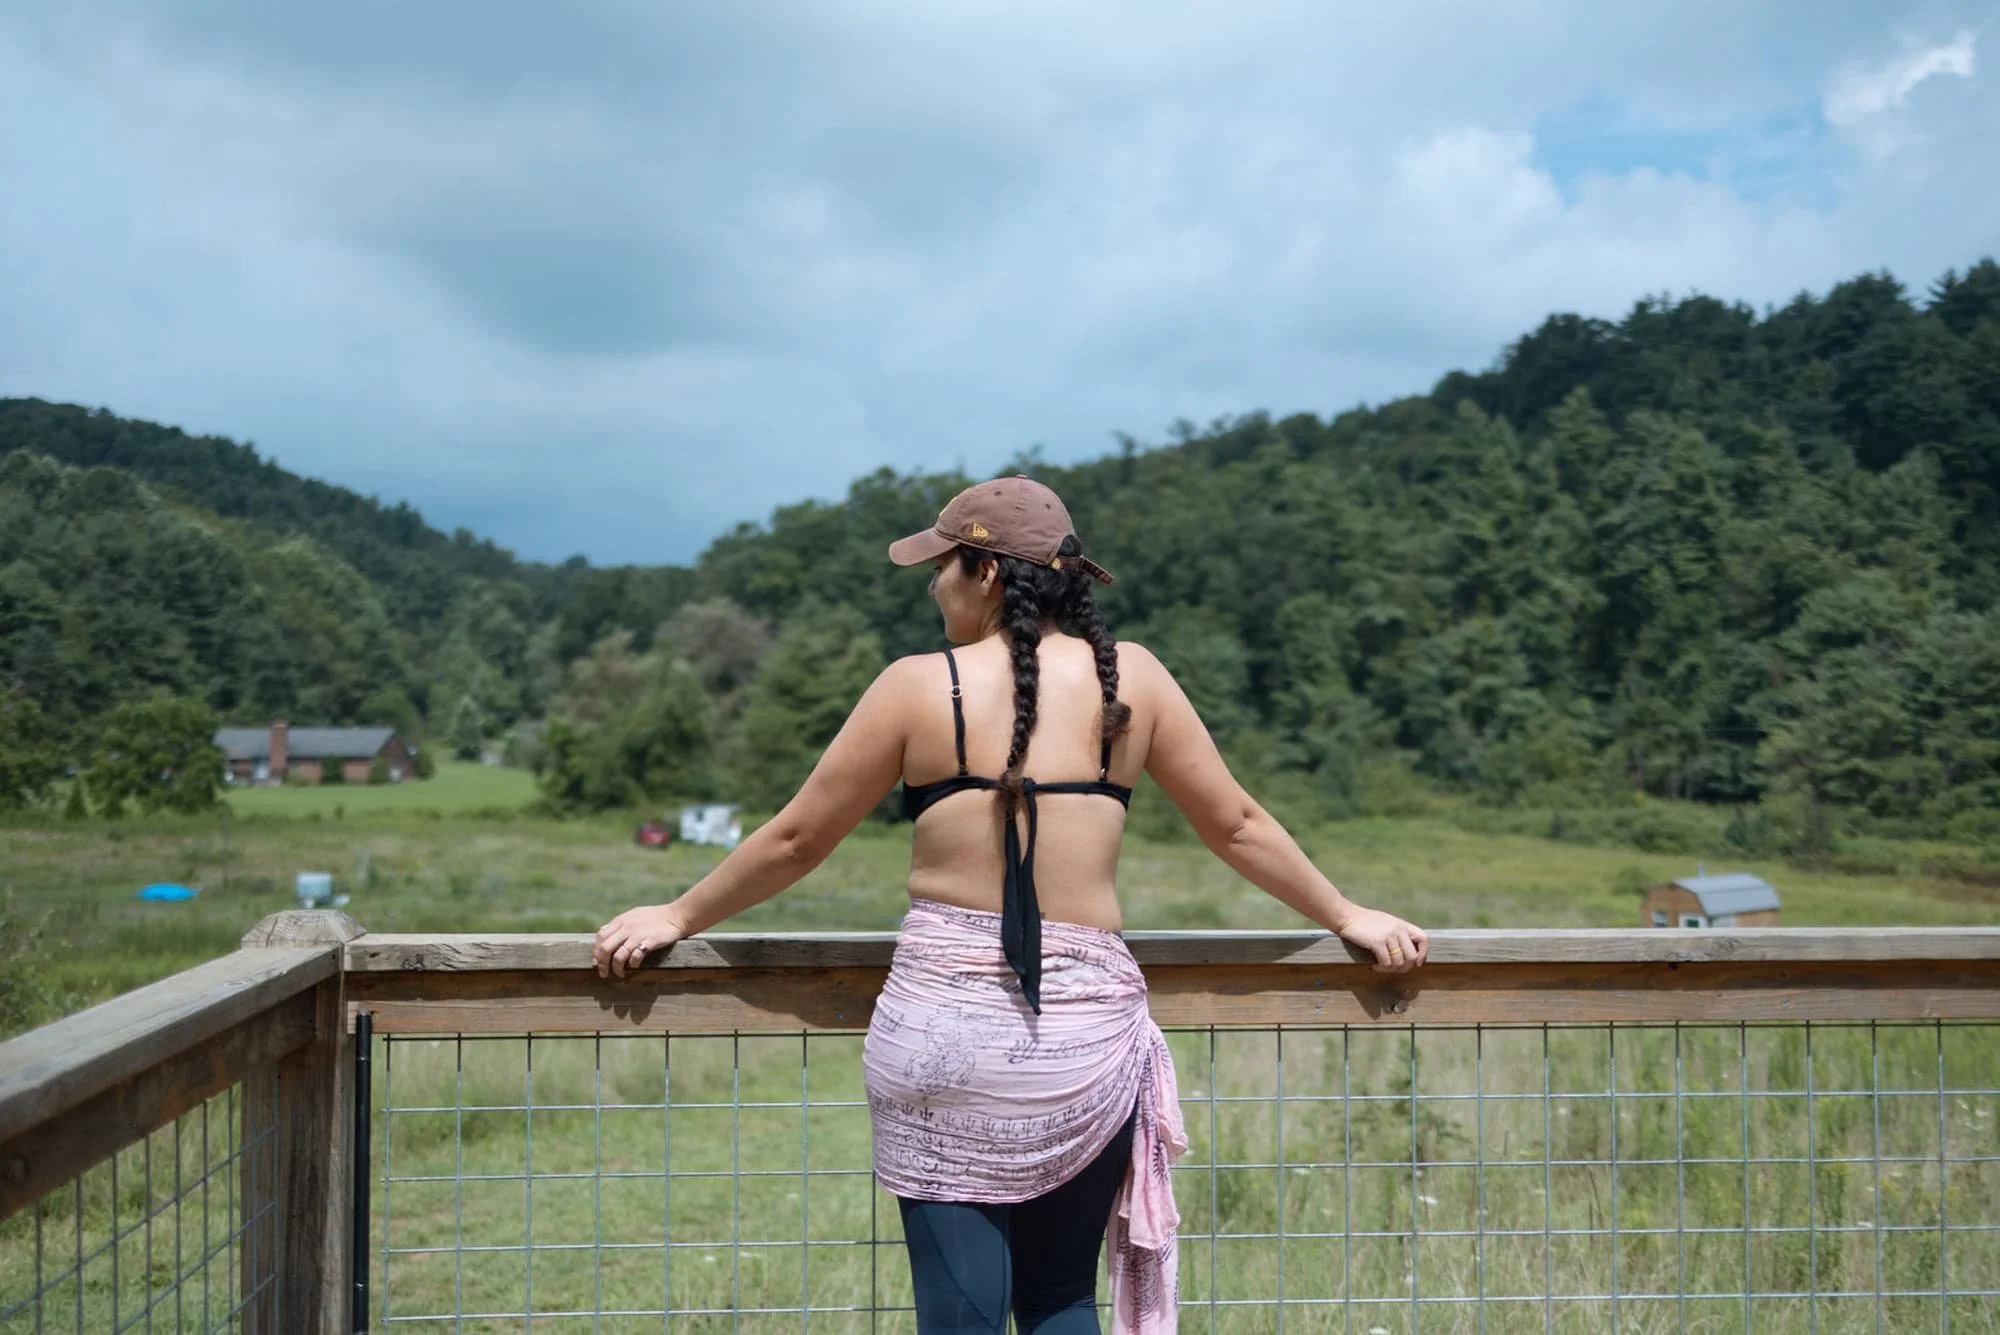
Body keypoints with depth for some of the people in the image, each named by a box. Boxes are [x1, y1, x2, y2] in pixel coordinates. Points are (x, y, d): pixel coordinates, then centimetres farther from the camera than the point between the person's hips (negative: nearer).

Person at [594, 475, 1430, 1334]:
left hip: (945, 1024, -2)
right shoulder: (1131, 679, 3)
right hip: (1084, 1031, 2)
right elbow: (1236, 827, 11)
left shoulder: (919, 686, -3)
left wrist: (678, 917, 19)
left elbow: (795, 841, 4)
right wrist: (1346, 917, 25)